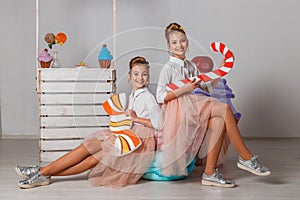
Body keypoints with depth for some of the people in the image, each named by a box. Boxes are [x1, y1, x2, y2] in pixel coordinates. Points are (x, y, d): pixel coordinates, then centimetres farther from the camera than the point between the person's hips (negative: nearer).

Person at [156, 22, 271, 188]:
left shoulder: (191, 66, 20)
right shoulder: (168, 68, -1)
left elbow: (207, 87, 19)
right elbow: (160, 97, -9)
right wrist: (184, 89, -16)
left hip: (193, 110, 7)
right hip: (179, 111, -7)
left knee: (219, 121, -24)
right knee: (225, 109, -21)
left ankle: (210, 173, -20)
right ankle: (246, 158, -15)